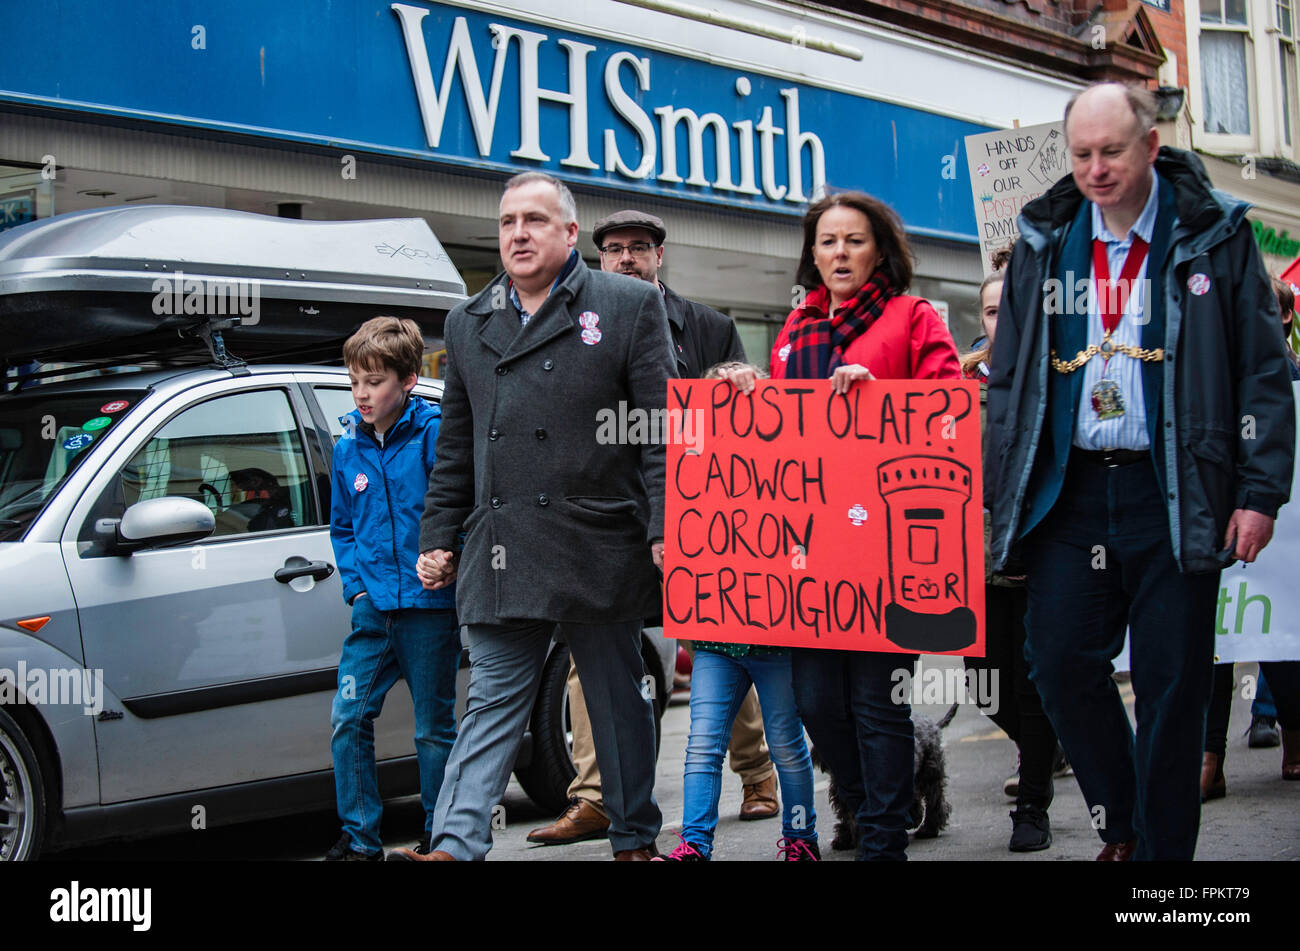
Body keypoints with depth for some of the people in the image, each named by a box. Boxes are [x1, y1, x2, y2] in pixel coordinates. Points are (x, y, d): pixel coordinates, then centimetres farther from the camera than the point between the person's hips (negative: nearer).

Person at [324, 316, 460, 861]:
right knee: (348, 718, -2)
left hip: (429, 608, -4)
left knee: (434, 729, 5)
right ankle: (360, 839, 9)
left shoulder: (433, 434, -7)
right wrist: (356, 586, 7)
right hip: (374, 609, 4)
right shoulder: (348, 447, 8)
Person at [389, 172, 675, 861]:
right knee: (491, 705, 1)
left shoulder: (631, 307, 2)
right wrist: (438, 538, 14)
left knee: (618, 704, 9)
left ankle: (634, 841, 22)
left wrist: (664, 531, -11)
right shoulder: (468, 323, 15)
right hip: (500, 558, 3)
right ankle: (454, 848, -2)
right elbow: (456, 447, 19)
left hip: (599, 550, -3)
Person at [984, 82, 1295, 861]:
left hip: (1175, 492, -3)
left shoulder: (1214, 234, 1)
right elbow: (1008, 380, 14)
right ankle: (1121, 825, 16)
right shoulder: (1045, 242, 10)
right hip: (1072, 486, 3)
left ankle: (1163, 845, 12)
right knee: (1060, 658, -4)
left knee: (1172, 680, 0)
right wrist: (995, 493, 7)